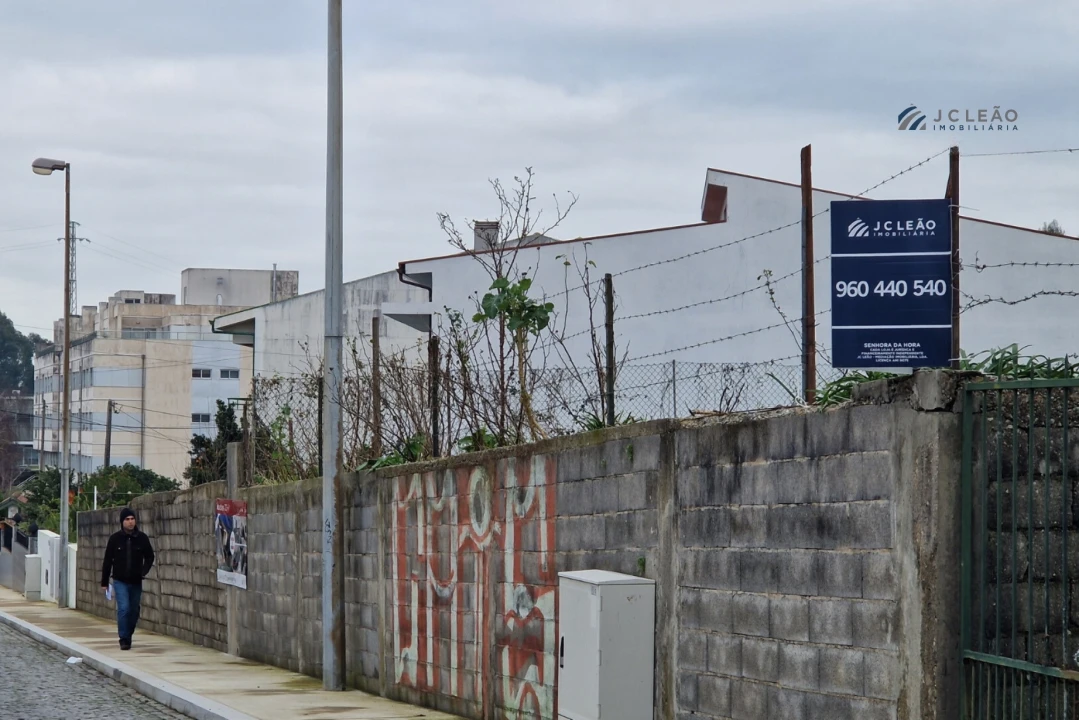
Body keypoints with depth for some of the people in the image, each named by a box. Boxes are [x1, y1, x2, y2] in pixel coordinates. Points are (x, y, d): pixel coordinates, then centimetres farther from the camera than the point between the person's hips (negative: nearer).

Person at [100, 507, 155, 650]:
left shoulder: (142, 538, -1)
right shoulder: (115, 539, -5)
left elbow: (149, 557, 10)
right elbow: (107, 561, 1)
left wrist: (144, 571, -8)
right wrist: (104, 582, 2)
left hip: (136, 582, 2)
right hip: (120, 581, -2)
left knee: (134, 611, 9)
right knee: (123, 609, -14)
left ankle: (128, 636, 28)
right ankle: (124, 640, -10)